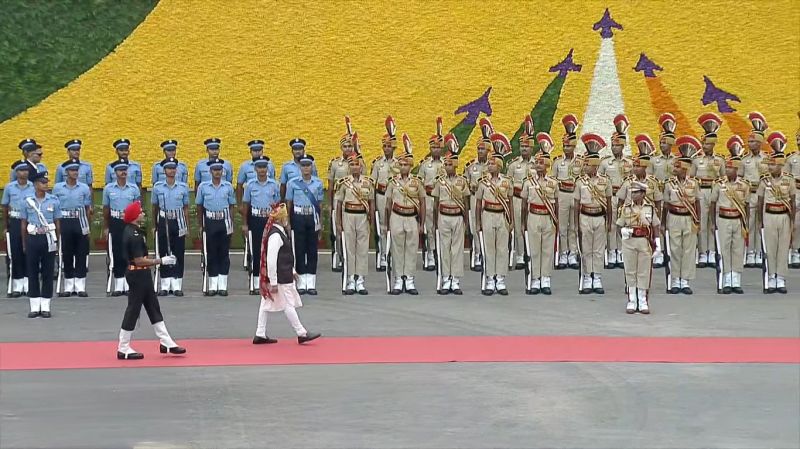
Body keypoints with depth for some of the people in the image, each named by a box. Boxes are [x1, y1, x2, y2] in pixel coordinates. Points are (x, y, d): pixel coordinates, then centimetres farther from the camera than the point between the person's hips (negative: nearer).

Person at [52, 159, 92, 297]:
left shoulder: (84, 188, 3)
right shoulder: (58, 188, 2)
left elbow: (88, 209, 7)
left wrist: (87, 227, 4)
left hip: (80, 222, 0)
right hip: (64, 223, 0)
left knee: (81, 254, 0)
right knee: (66, 254, 4)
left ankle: (80, 287, 5)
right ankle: (68, 287, 11)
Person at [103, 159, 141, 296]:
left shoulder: (134, 188, 2)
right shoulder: (108, 188, 2)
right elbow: (106, 209, 8)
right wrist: (105, 227, 8)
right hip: (115, 223, 0)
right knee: (116, 253, 2)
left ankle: (129, 285, 8)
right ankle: (118, 285, 8)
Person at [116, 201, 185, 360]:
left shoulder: (130, 230, 8)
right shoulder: (134, 236, -22)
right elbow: (139, 260, -26)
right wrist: (161, 261, -21)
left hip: (142, 275, 10)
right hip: (138, 275, -10)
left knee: (153, 308, 13)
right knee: (133, 309, -2)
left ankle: (166, 343, 19)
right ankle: (123, 349, 5)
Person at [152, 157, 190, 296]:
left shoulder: (183, 187, 2)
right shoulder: (157, 187, 1)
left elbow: (186, 208, 7)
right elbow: (154, 207, 9)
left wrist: (186, 226, 4)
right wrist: (155, 225, 6)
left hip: (178, 222, 0)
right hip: (163, 222, 0)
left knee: (178, 253, 0)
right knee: (163, 253, 2)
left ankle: (177, 285, 4)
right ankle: (165, 285, 9)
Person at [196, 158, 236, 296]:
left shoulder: (228, 186, 2)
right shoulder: (203, 187, 1)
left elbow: (231, 206, 7)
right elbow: (199, 207, 7)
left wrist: (231, 224, 3)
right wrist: (201, 225, 4)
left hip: (224, 222, 0)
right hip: (210, 222, 0)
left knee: (224, 253, 2)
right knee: (211, 253, 3)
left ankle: (222, 286, 7)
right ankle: (213, 286, 8)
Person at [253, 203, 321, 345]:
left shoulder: (281, 232, 10)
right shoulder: (275, 235, -21)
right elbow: (271, 260, -23)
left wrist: (292, 271, 26)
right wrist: (273, 282, -22)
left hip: (284, 274, 10)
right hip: (280, 277, -10)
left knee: (266, 303, 11)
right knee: (288, 304, -1)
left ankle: (260, 335, 16)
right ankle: (301, 333, 6)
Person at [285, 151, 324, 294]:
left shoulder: (318, 183, 5)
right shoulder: (292, 183, 1)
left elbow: (319, 204, 8)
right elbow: (289, 203, 3)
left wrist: (320, 223, 5)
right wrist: (287, 222, -1)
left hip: (313, 218, 1)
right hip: (298, 218, -1)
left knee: (312, 249, 3)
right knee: (299, 249, 1)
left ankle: (311, 284, 7)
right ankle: (301, 284, 7)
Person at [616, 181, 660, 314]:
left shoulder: (650, 208, 2)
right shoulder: (625, 208, 2)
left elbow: (655, 227, 6)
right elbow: (620, 226, 8)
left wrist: (656, 244, 1)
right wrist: (623, 231, -11)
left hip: (645, 243, 0)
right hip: (629, 242, 0)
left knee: (644, 273, 3)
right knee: (630, 272, 4)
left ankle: (643, 302, 10)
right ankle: (631, 301, 11)